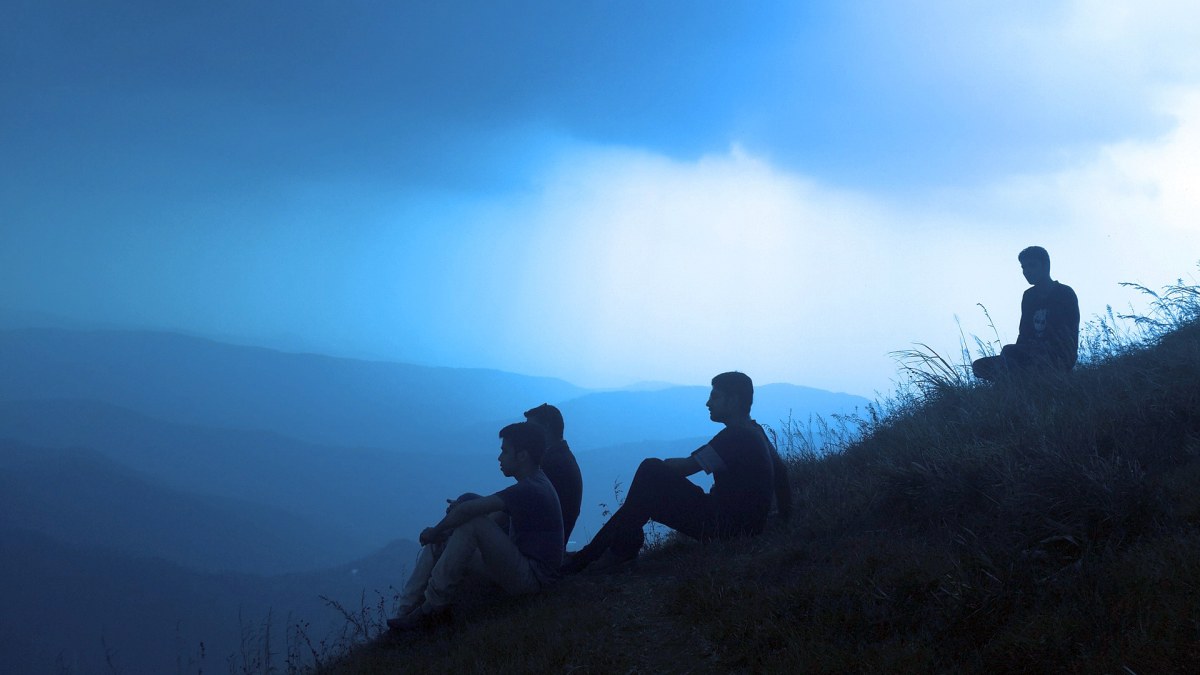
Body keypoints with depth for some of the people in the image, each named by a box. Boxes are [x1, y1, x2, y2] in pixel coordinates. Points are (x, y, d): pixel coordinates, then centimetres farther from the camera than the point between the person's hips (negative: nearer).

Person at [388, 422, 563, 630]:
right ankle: (406, 611, 0)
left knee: (471, 523, -27)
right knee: (437, 544, 6)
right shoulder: (533, 482, 11)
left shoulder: (530, 490, -21)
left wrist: (435, 532, -12)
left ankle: (434, 605, -19)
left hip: (531, 577, -10)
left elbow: (469, 510, -27)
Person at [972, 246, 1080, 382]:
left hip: (1059, 359, -8)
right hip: (1034, 355, 8)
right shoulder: (1029, 296, 16)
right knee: (979, 366, -9)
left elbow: (1070, 335, -12)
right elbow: (1024, 332, 15)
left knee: (1008, 351, -34)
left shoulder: (1065, 293, -4)